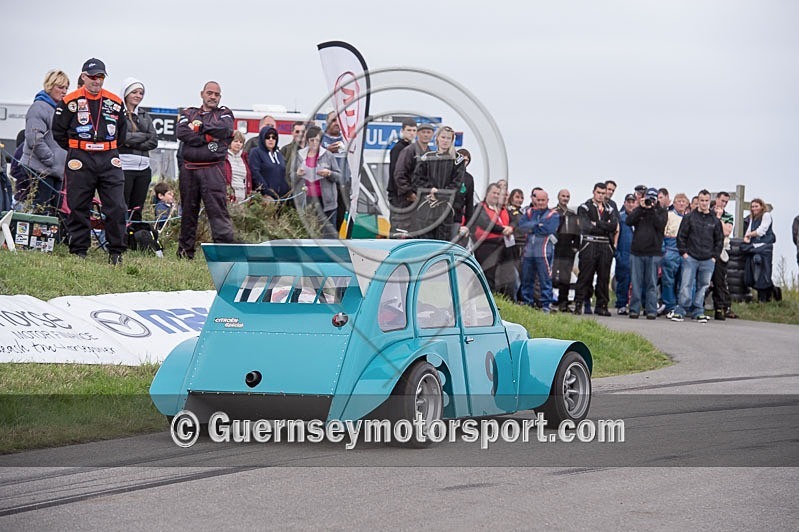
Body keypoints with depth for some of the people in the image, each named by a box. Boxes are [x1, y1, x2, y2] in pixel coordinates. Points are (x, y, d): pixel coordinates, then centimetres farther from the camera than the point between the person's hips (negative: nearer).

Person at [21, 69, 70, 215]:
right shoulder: (39, 107, -9)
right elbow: (35, 139, -18)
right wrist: (51, 160, -17)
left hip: (57, 171, 9)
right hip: (40, 170, -9)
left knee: (55, 212, 6)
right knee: (41, 213, -12)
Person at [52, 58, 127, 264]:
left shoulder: (114, 102, 9)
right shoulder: (70, 101, -1)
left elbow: (122, 130, 23)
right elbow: (58, 131, 5)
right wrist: (75, 150, 6)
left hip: (109, 160, 2)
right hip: (80, 161, -2)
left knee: (116, 207, -5)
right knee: (78, 208, 1)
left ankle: (116, 252, 2)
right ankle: (78, 251, 10)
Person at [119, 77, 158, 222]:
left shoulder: (145, 116, 19)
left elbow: (154, 141, 8)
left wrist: (132, 143, -6)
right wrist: (143, 136, -3)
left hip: (143, 168, 6)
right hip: (123, 167, -6)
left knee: (137, 211, 7)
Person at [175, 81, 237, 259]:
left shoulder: (224, 114, 14)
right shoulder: (188, 113, 17)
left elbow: (225, 130, -9)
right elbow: (182, 133, -3)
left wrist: (200, 127, -4)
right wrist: (207, 137, -9)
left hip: (213, 170, -2)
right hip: (189, 170, 2)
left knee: (218, 209, -13)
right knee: (188, 211, 8)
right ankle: (185, 251, 16)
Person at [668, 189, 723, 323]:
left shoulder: (715, 220, 9)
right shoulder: (689, 217, 3)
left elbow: (719, 240, 13)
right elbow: (681, 236, 3)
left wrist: (714, 256, 5)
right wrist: (683, 252, -5)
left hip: (707, 260, 2)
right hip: (690, 258, -2)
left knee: (703, 286, 5)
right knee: (686, 285, -7)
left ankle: (698, 312, 11)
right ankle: (680, 310, -5)